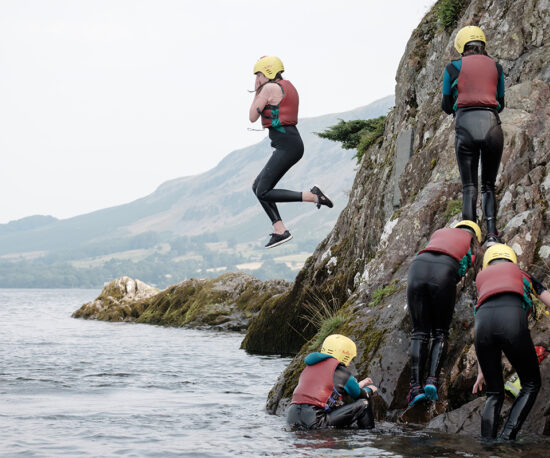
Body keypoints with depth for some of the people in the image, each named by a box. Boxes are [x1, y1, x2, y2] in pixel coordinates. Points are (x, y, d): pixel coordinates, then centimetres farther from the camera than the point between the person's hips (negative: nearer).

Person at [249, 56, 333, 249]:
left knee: (263, 193, -9)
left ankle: (313, 196, -15)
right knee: (258, 186, 13)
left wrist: (257, 92, 8)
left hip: (286, 146, -10)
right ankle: (280, 231, 5)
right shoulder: (288, 87, 20)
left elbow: (253, 117, -4)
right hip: (292, 143, 10)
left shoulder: (270, 88, -9)